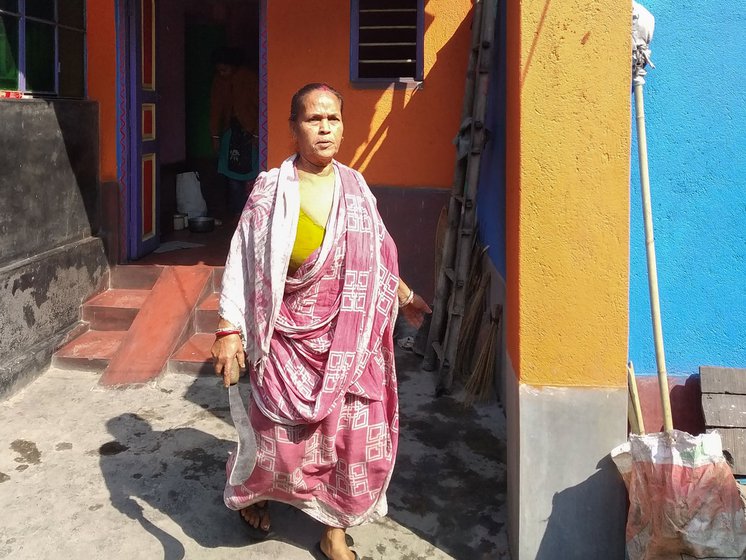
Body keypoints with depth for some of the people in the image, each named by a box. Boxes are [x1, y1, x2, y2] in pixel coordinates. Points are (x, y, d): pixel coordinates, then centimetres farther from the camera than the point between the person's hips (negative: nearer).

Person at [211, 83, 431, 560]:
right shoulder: (271, 190, -7)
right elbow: (243, 261, -8)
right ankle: (251, 491, 42)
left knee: (354, 435, 6)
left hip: (350, 340, 4)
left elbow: (377, 253, 19)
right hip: (292, 339, -3)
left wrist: (404, 295, 28)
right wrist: (229, 329, -15)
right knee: (283, 436, 7)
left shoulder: (355, 186, 5)